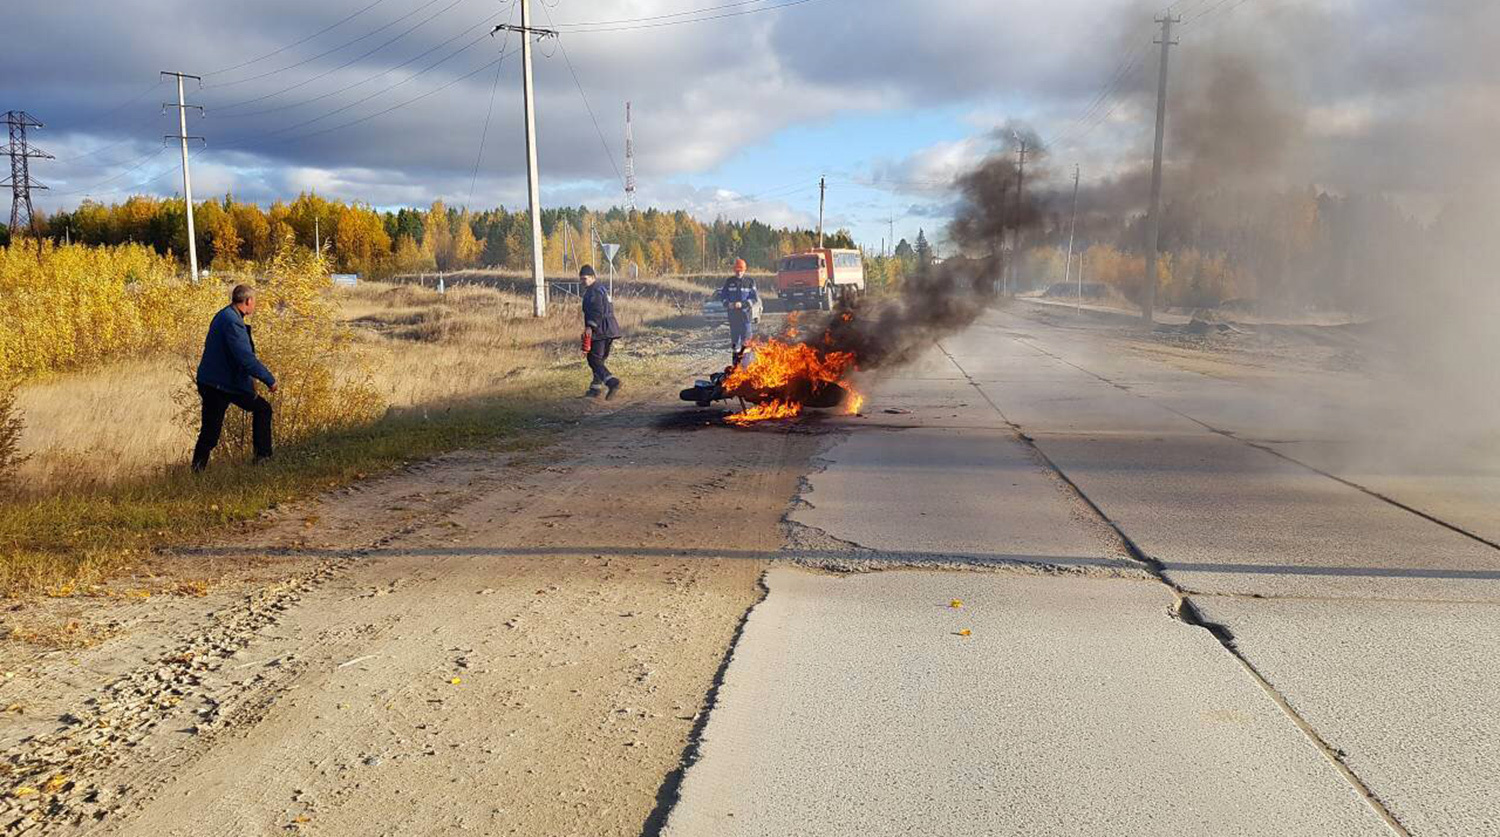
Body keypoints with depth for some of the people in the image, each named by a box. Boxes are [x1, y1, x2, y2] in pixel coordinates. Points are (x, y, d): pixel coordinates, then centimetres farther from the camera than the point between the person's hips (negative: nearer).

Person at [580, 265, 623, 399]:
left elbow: (597, 311, -23)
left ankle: (612, 382, -23)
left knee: (594, 359, -10)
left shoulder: (593, 291, -11)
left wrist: (590, 326, -29)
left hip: (600, 331, -10)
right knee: (600, 360, 16)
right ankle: (595, 388, 22)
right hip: (609, 330, 10)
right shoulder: (602, 289, 21)